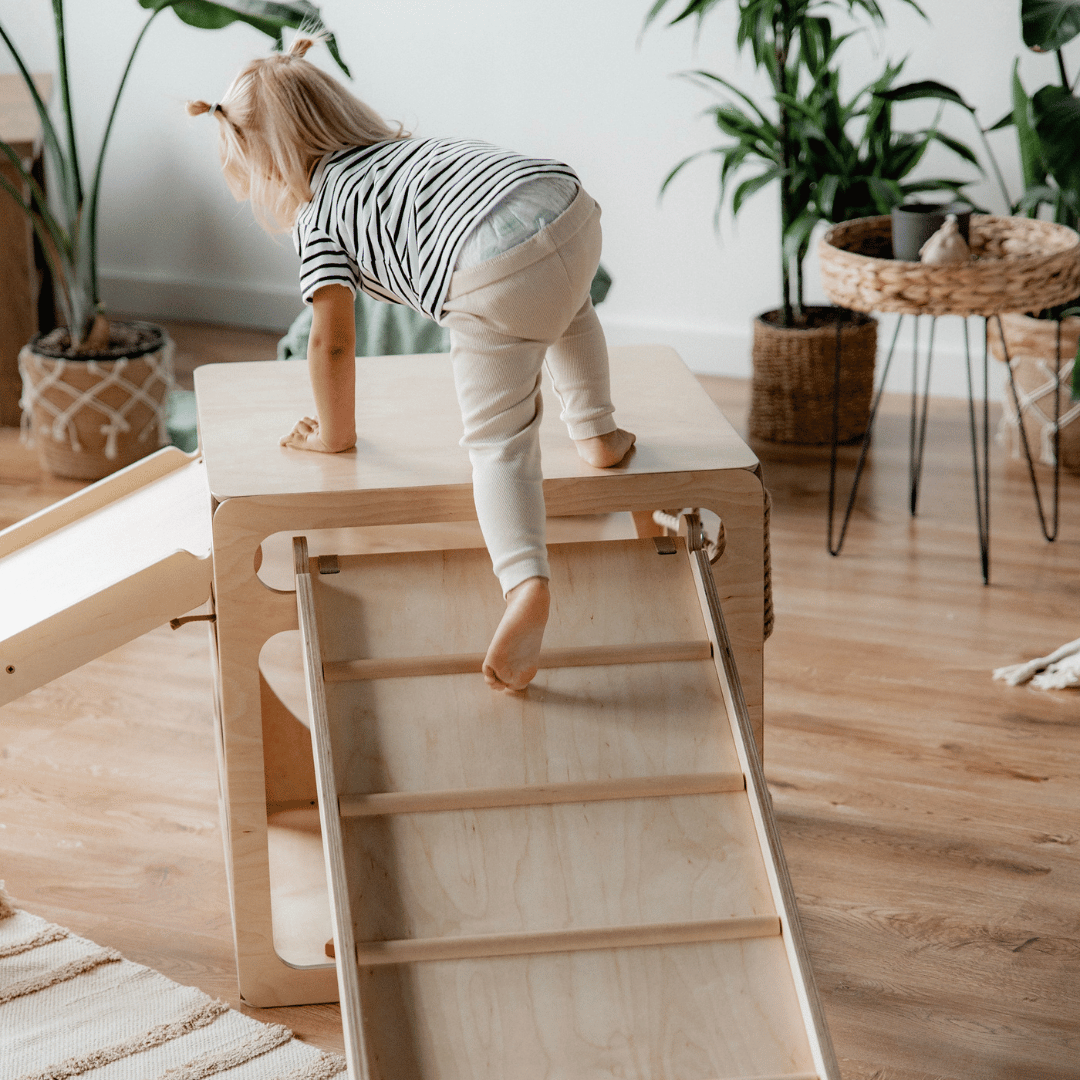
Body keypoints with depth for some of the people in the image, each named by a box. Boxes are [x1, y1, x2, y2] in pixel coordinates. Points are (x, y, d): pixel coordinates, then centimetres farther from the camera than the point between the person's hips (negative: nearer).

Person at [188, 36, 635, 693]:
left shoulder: (318, 217, 16)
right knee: (567, 311, 42)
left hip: (495, 278, -6)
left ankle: (526, 584, -18)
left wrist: (335, 435, 27)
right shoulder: (400, 147, 37)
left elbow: (332, 342, 11)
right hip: (572, 207, 6)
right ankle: (599, 433, 37)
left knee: (500, 444, 1)